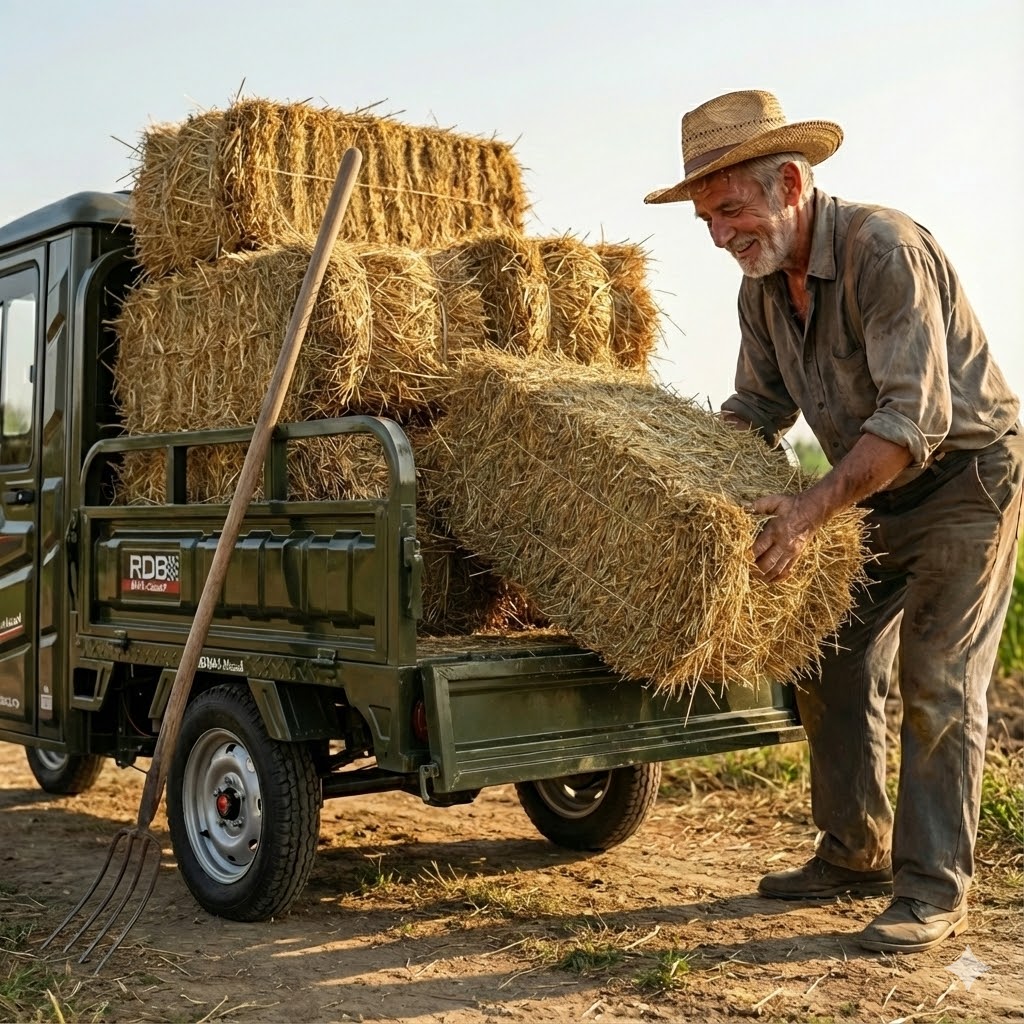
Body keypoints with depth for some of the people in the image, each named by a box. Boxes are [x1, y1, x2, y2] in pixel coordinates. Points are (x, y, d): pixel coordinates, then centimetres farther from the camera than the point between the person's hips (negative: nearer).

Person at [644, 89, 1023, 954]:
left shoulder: (884, 250, -27)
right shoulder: (764, 289, -1)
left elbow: (917, 417, -32)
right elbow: (757, 410, 10)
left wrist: (812, 510, -35)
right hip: (879, 493, 8)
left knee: (937, 683, -8)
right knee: (833, 669, 7)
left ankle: (934, 890, 2)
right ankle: (856, 855, 20)